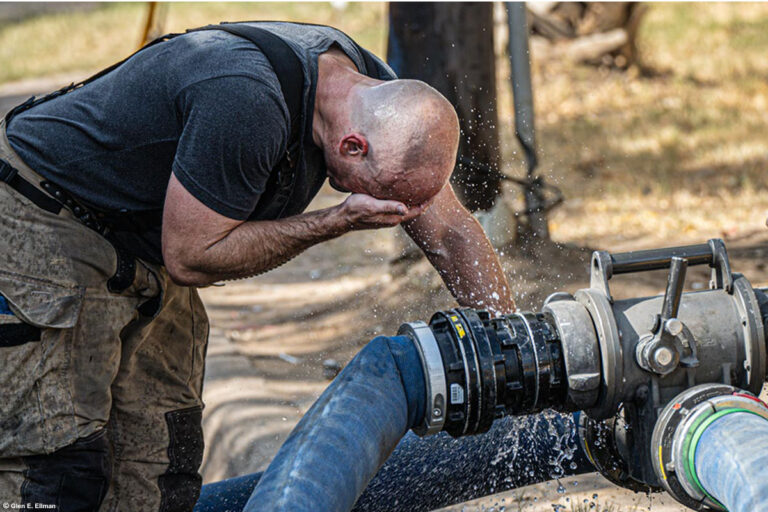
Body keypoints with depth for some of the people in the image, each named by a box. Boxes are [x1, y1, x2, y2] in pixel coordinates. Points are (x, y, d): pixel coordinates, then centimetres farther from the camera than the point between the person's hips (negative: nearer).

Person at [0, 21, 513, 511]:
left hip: (144, 256, 8)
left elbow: (452, 232, 0)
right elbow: (190, 257, -25)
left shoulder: (379, 94, -9)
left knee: (162, 471, 2)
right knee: (62, 469, -15)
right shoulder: (246, 100, -36)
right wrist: (337, 221, -26)